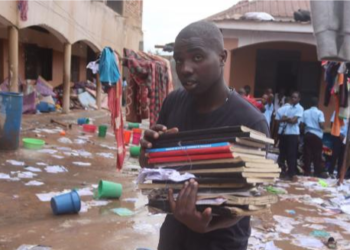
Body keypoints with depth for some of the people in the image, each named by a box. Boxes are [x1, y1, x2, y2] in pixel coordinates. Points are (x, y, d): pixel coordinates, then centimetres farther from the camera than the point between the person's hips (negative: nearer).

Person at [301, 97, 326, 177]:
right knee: (317, 154, 2)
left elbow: (302, 124, 6)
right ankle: (318, 172, 5)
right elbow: (322, 125, -14)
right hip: (317, 135, -3)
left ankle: (307, 171, 4)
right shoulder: (320, 113, -5)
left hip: (307, 134, 3)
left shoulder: (305, 112, 7)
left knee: (307, 154, 4)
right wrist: (322, 128, 7)